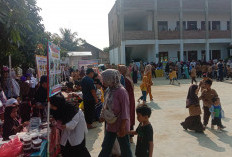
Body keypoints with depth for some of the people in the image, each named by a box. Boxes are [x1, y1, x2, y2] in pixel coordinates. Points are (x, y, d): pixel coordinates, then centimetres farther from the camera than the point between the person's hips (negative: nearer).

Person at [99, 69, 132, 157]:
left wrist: (122, 128, -18)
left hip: (120, 126, -7)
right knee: (105, 148, 20)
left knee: (125, 149, 12)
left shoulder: (121, 91, -21)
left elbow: (125, 110, -20)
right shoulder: (108, 90, 2)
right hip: (110, 124, 7)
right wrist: (102, 116, 8)